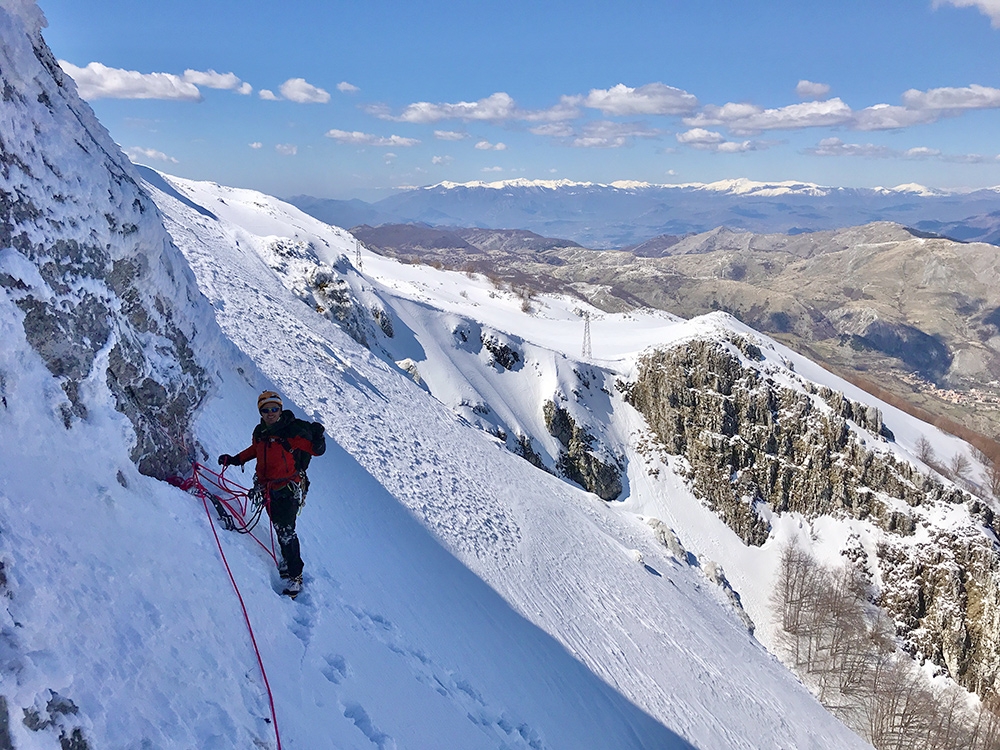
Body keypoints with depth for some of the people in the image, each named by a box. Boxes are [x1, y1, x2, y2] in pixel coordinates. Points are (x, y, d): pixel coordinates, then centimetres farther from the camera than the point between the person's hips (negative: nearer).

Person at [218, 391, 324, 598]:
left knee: (286, 532, -9)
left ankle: (295, 575, -1)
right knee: (280, 530, 13)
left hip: (288, 489, -6)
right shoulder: (260, 432, 4)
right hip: (268, 490, 6)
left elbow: (316, 450, -18)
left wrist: (317, 437, -38)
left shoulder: (292, 431, -15)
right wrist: (235, 460, 20)